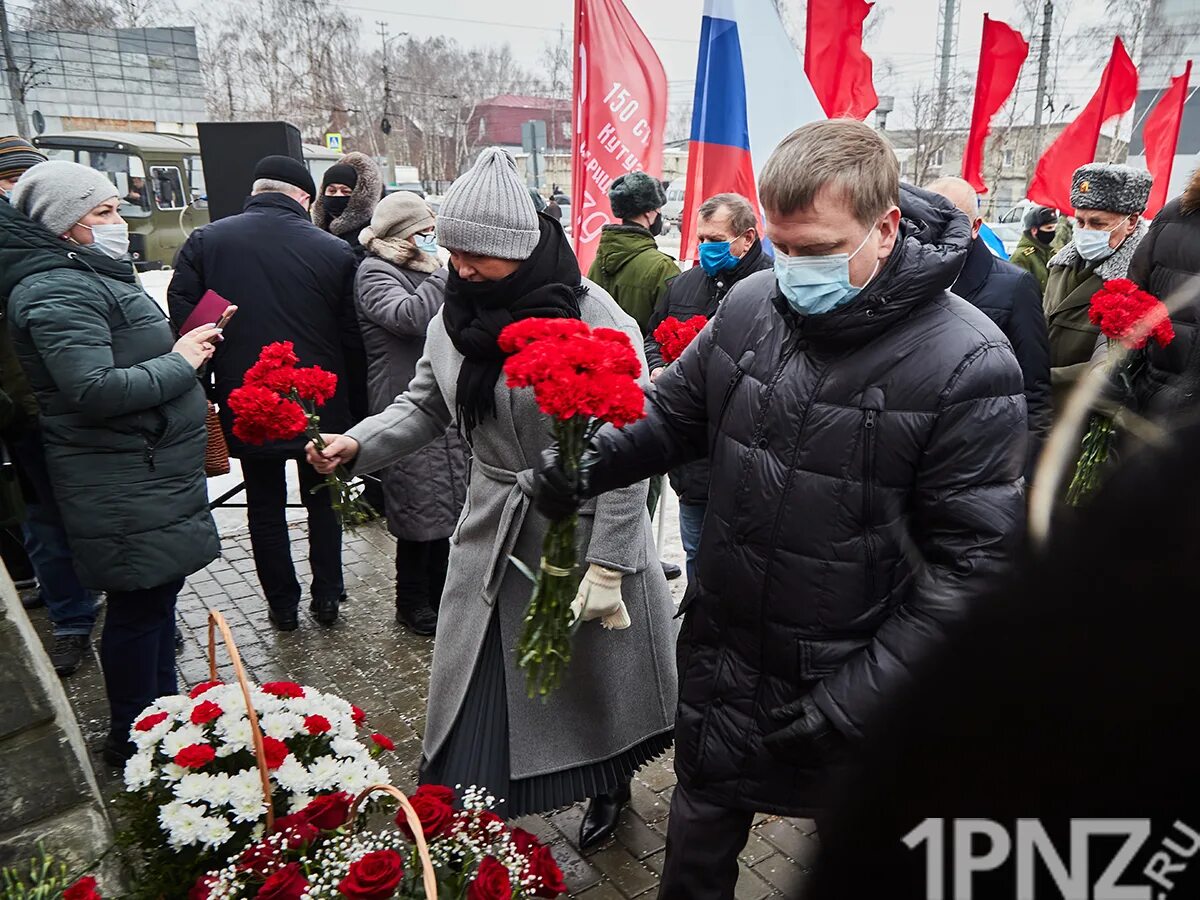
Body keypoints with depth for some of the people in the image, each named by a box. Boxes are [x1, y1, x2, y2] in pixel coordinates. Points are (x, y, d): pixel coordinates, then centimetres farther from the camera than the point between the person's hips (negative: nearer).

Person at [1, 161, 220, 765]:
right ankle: (132, 738, 18)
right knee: (139, 604, 1)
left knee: (159, 593, 19)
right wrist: (179, 363, -17)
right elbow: (93, 390, -27)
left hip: (151, 474, 11)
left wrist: (186, 347, 10)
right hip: (123, 487, -10)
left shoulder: (91, 277, 17)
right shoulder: (57, 291, -17)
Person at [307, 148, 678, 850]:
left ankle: (610, 786, 45)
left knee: (593, 675, 15)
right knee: (479, 693, 11)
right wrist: (358, 443, -7)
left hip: (583, 528, -5)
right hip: (493, 533, 5)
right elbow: (425, 406, 12)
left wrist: (607, 563, -20)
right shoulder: (458, 314, 3)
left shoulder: (594, 317, -18)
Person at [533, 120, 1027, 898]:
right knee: (700, 832, 25)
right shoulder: (751, 306, -7)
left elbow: (971, 562, -17)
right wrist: (590, 461, -12)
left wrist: (862, 691, -19)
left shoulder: (969, 365, -20)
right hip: (723, 653, 4)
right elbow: (674, 411, 7)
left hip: (855, 680, -3)